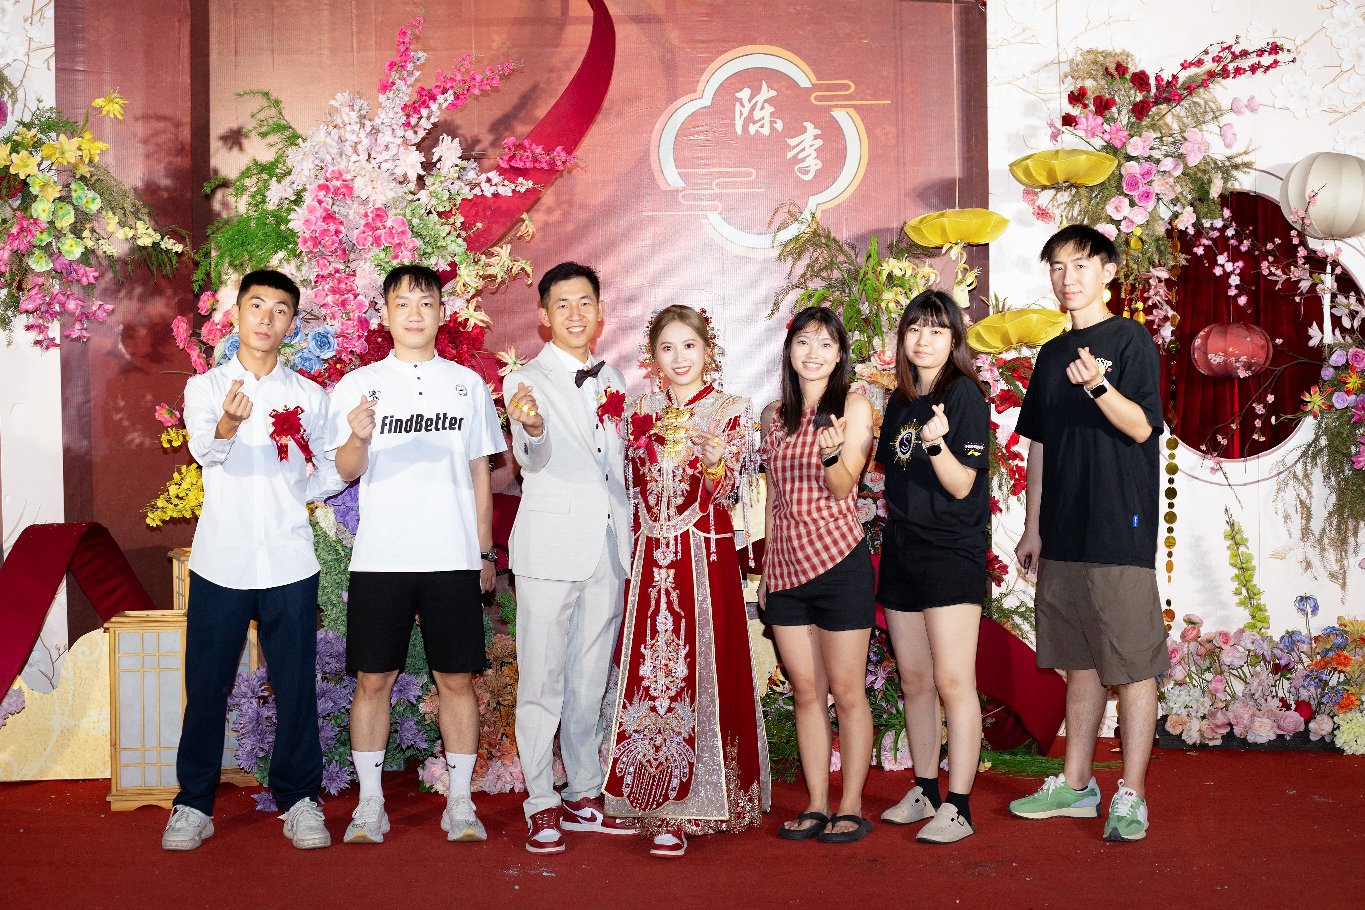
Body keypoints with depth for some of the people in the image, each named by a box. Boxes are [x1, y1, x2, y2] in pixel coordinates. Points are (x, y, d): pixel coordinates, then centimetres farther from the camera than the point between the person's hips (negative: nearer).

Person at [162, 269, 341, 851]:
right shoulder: (205, 388, 3)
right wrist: (226, 425, -39)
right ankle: (194, 803, 19)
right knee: (206, 686, 5)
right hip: (220, 559, -1)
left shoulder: (309, 397, 9)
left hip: (289, 562, 1)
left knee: (296, 687, 4)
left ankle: (298, 799, 17)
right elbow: (205, 450, -18)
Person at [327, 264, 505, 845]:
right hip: (379, 557, -1)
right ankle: (370, 803, 14)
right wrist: (358, 438, -23)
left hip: (453, 558, 1)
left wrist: (485, 552, 9)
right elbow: (346, 472, -1)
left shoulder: (468, 384, 10)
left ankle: (460, 803, 13)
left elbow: (480, 471, 13)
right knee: (373, 679, 2)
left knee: (456, 679, 3)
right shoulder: (359, 384, 6)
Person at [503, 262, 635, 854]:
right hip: (550, 547, -5)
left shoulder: (612, 381, 12)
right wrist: (530, 429, -46)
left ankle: (584, 796, 23)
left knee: (591, 682, 13)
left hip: (610, 549, 5)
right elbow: (531, 458, -23)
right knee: (542, 682, -1)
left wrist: (629, 538, 15)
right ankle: (542, 805, 10)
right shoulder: (527, 381, -6)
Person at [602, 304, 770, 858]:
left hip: (706, 555, -3)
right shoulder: (640, 411, 12)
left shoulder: (731, 410, 2)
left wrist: (707, 456, -22)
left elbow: (725, 488, -8)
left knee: (699, 670, -5)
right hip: (651, 557, 3)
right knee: (651, 667, 3)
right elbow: (635, 489, 14)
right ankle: (657, 798, 14)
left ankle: (679, 809, 1)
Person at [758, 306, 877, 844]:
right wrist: (764, 568, 16)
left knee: (846, 692, 3)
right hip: (785, 566, 5)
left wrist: (833, 453, -33)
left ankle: (851, 808, 13)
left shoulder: (854, 407, -2)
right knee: (805, 692, 9)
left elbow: (844, 487, -13)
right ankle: (816, 805, 18)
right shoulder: (774, 416, 12)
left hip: (837, 562, -5)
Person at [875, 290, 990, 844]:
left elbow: (961, 485, -15)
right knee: (913, 679, 12)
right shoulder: (900, 402, 13)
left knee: (952, 681, -8)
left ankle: (958, 809, -2)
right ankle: (925, 792, 23)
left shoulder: (965, 395, -8)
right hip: (901, 551, 7)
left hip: (952, 553, -7)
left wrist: (936, 443, -30)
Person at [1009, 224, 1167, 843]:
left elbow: (1141, 426, -14)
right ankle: (1076, 785, 21)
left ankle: (1131, 795, 6)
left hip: (1121, 533, -6)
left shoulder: (1130, 340, -3)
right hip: (1064, 535, 6)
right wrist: (1032, 528, 16)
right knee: (1079, 661, 13)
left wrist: (1098, 384, -32)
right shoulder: (1052, 354, 15)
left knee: (1132, 665, -2)